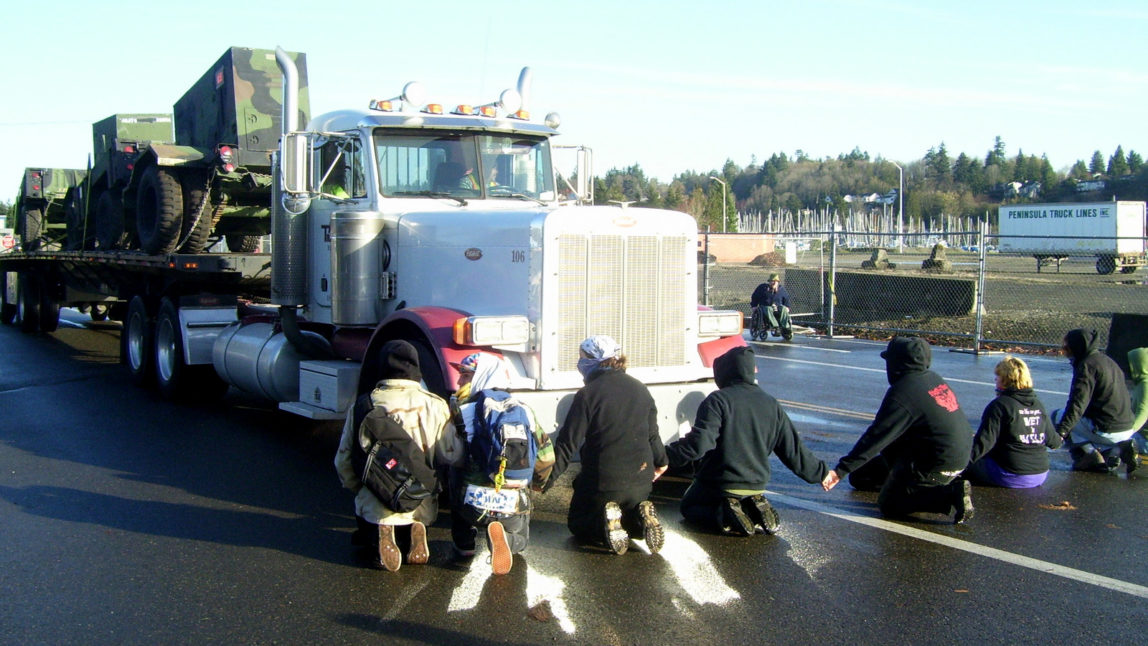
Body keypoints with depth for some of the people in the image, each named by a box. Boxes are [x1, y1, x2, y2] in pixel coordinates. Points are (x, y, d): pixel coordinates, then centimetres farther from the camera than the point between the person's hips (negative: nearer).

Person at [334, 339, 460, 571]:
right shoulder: (434, 406, -7)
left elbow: (344, 460, 2)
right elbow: (451, 456, -7)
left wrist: (358, 489, 21)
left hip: (375, 507, -1)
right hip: (421, 508, 1)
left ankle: (377, 537, -5)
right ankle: (412, 533, -1)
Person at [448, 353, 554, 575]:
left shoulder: (462, 411, -3)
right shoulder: (524, 411, 7)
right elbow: (546, 456, 12)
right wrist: (534, 484, 30)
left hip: (472, 505, -1)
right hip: (514, 506, 1)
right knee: (519, 539, 31)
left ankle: (463, 543, 20)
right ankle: (503, 538, -7)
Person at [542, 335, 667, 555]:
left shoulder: (587, 395, -14)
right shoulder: (640, 389, 3)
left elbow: (567, 444, -14)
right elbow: (652, 435, 13)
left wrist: (547, 479, -6)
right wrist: (661, 461, 33)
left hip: (601, 483, -5)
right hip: (640, 481, 5)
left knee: (577, 524, 19)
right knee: (629, 514, 31)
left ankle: (605, 522, -14)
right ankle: (640, 518, -4)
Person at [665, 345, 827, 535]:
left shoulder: (717, 401, -16)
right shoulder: (771, 405, 2)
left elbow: (698, 443, -27)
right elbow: (793, 450, 6)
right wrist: (821, 473, 20)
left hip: (717, 484, -5)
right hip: (756, 484, 6)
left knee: (689, 506, 21)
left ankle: (723, 513, -11)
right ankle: (754, 509, 0)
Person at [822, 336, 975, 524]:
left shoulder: (902, 394, -20)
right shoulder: (934, 379, 4)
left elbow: (876, 437, -23)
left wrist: (841, 470, -22)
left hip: (939, 464, -9)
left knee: (889, 505, 0)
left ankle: (951, 494, -9)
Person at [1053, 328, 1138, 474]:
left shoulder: (1087, 365, -12)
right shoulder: (1108, 361, 16)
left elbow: (1078, 403, -24)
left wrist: (1061, 431, -30)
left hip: (1107, 431, -8)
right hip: (1128, 430, 8)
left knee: (1059, 415, 4)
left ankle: (1089, 455, -5)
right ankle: (1115, 450, 6)